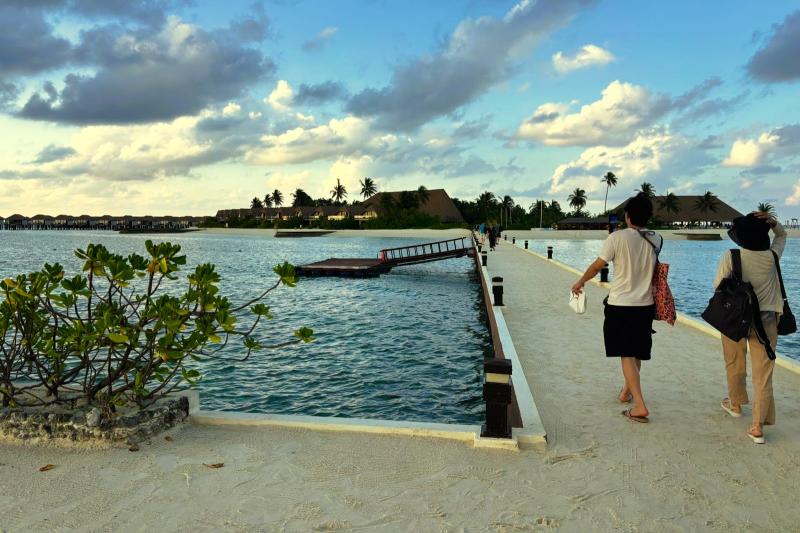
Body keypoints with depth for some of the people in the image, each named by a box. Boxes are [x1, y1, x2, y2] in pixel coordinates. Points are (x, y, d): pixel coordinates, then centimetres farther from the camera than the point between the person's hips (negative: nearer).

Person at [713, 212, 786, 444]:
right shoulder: (772, 256, -2)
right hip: (766, 320, 1)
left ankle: (735, 404, 41)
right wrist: (774, 223, -1)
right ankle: (758, 427, 1)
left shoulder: (731, 257, -13)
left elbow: (718, 286, -11)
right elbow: (782, 236, 17)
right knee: (763, 373, 3)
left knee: (735, 365, 20)